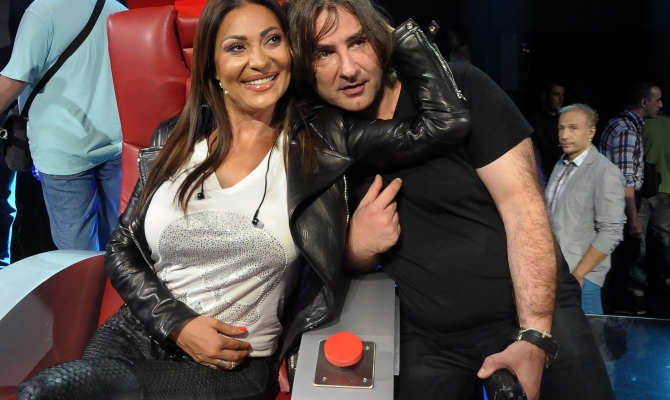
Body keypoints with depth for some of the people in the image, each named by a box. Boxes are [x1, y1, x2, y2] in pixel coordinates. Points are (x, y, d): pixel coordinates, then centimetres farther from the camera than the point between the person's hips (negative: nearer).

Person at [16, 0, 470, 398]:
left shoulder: (323, 139, -4)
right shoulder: (175, 140, 3)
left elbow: (450, 121, -11)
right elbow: (121, 251, 6)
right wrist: (177, 324, -10)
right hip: (133, 339, 3)